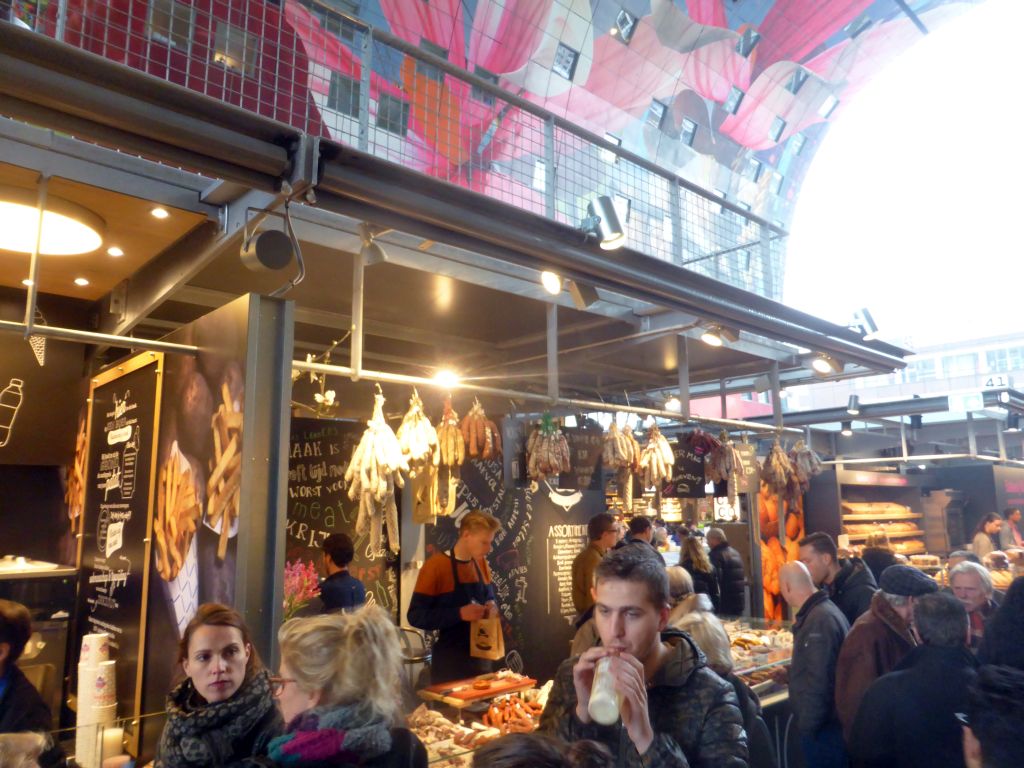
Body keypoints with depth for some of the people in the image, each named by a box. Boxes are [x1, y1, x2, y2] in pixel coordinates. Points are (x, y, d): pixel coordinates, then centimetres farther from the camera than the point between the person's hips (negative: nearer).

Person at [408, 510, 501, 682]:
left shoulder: (481, 563, 5)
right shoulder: (436, 565, -15)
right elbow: (416, 616, -17)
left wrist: (492, 607, -4)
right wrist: (459, 614, -26)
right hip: (450, 663, -6)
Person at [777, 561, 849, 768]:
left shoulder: (819, 619, -25)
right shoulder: (821, 610, 8)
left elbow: (819, 681, -26)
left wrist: (806, 726, -20)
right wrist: (791, 673, 27)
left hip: (822, 727, -10)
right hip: (826, 722, 10)